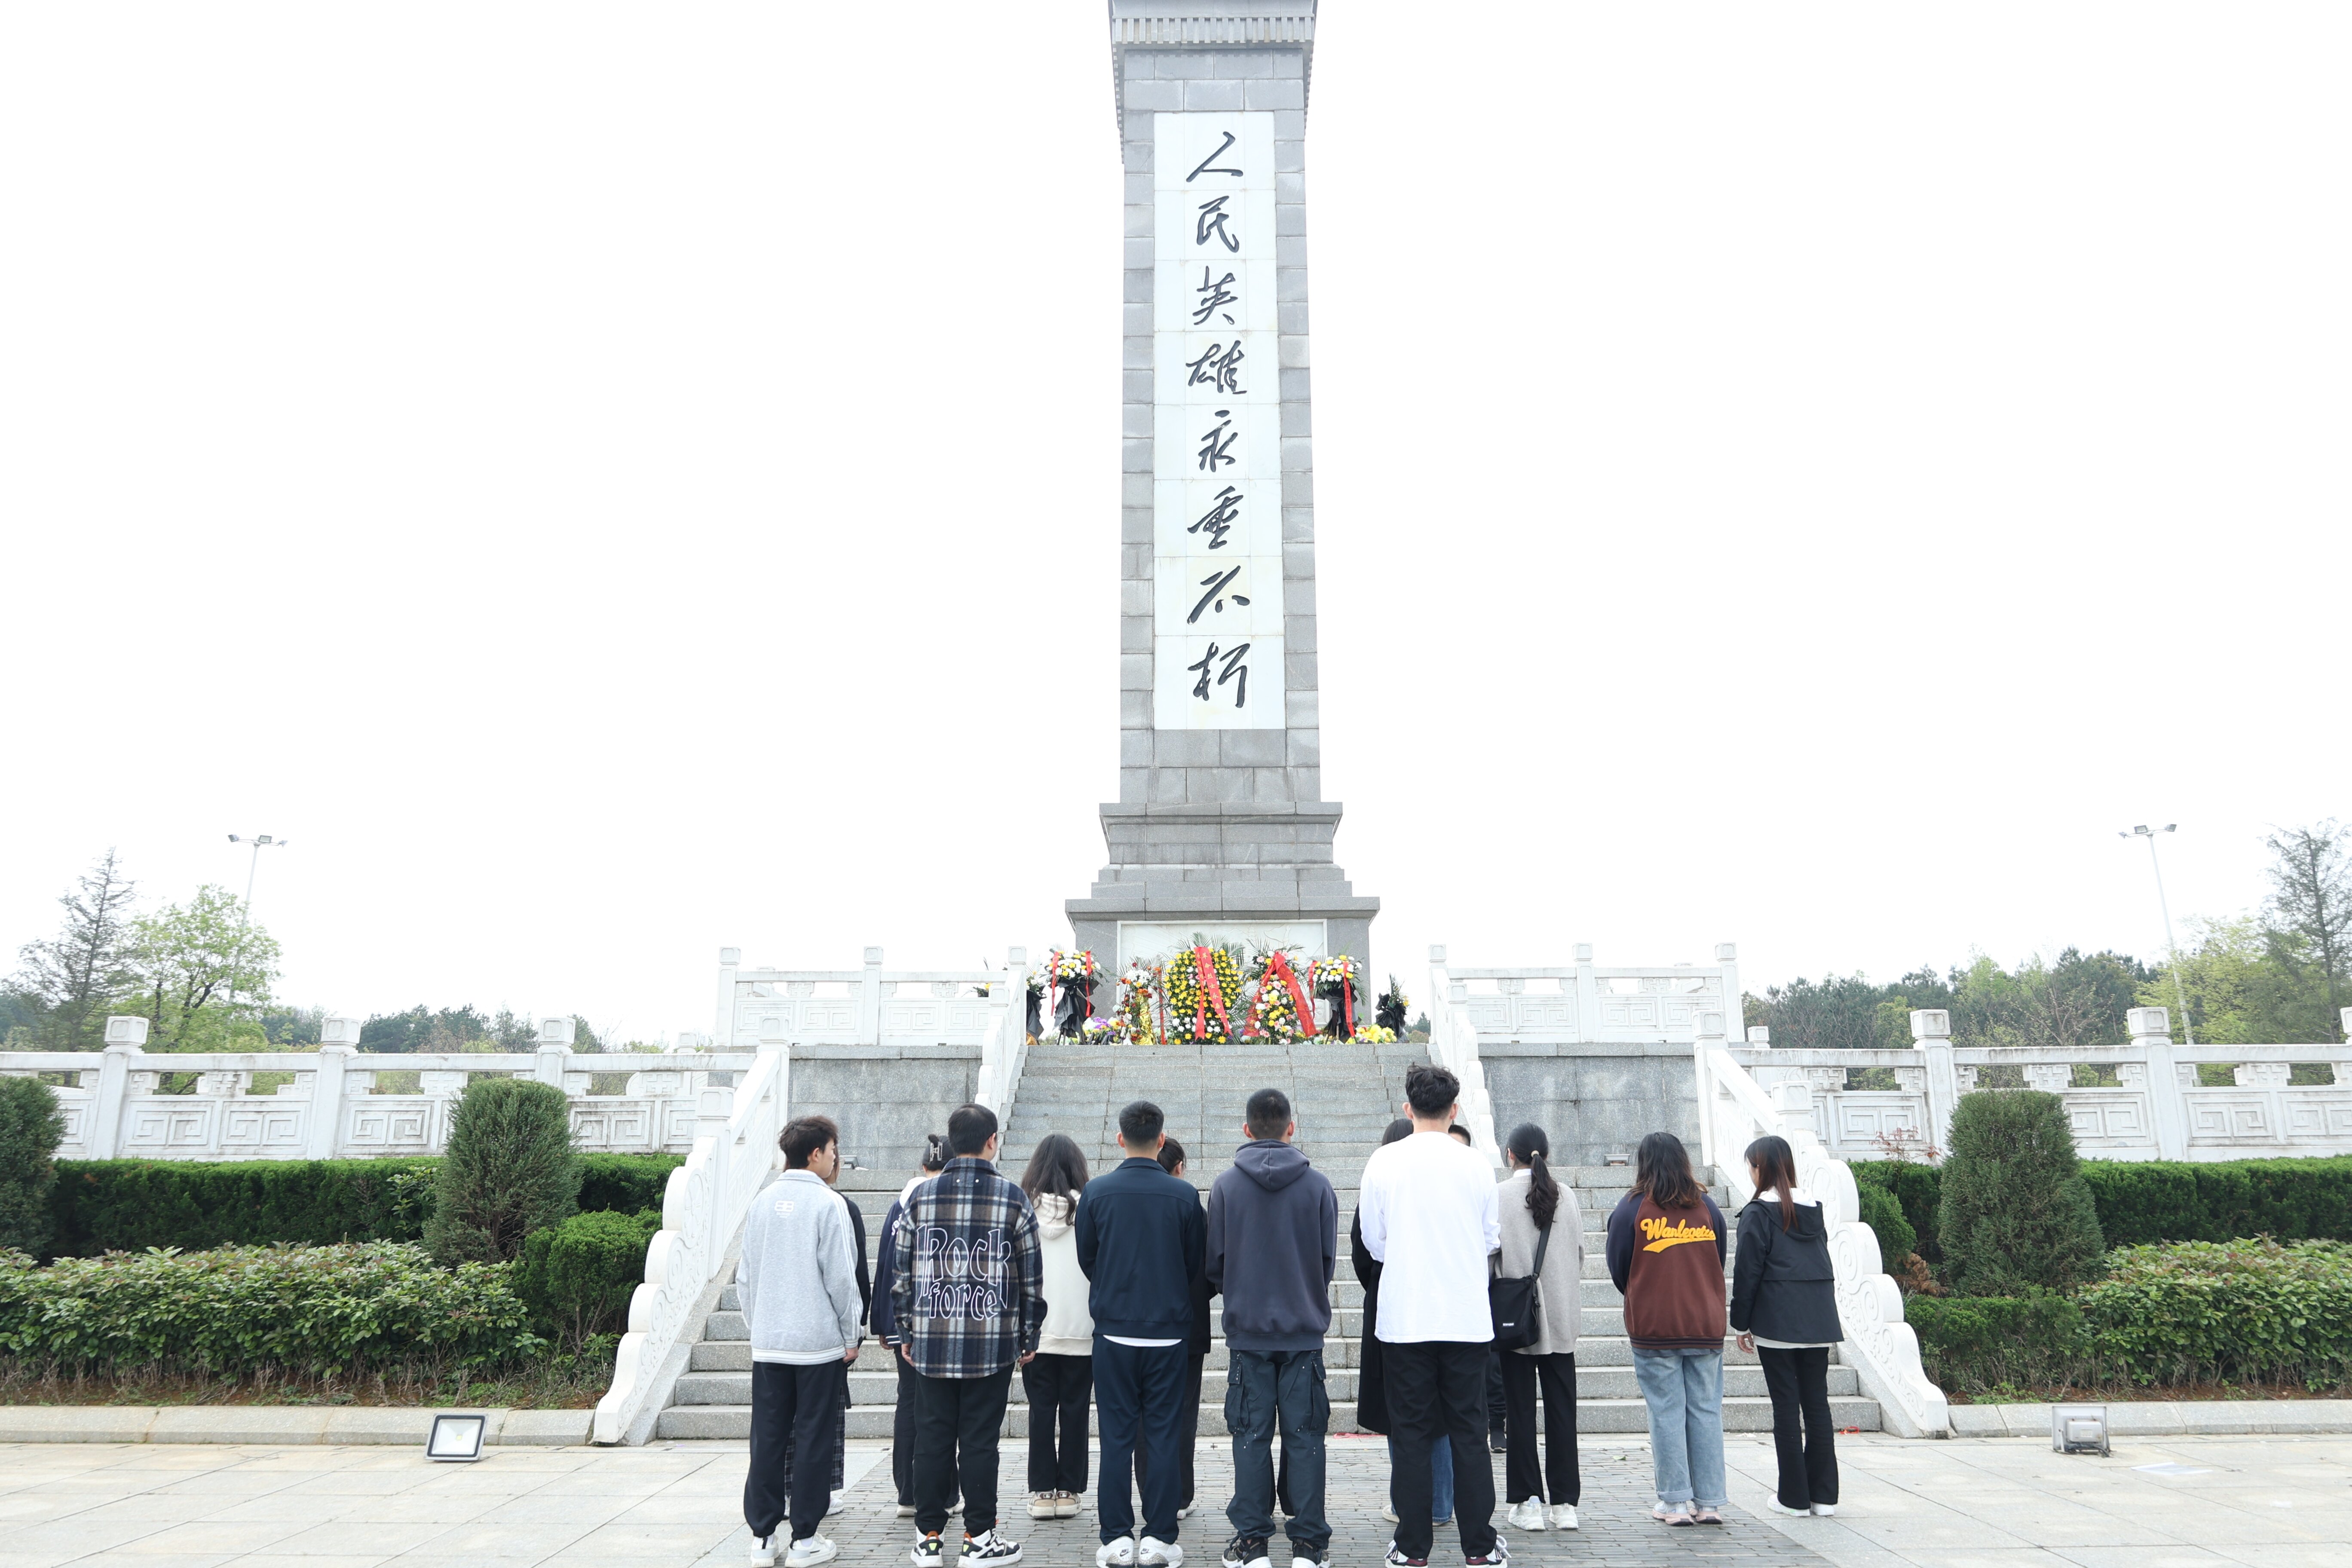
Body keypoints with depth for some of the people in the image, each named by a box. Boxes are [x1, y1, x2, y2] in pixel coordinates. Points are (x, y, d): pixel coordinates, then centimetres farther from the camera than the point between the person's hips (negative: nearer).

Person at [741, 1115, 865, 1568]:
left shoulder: (762, 1202, 6)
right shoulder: (828, 1204, -11)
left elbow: (745, 1275, 11)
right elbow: (840, 1277, -11)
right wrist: (851, 1336, -1)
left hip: (767, 1344, 5)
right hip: (819, 1342, -5)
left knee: (767, 1440, 10)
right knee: (814, 1440, 4)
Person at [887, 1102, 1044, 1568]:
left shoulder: (920, 1197, 2)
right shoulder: (1012, 1198, -3)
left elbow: (900, 1271, 7)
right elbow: (1031, 1276, 1)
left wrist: (905, 1332, 16)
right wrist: (1030, 1335, 11)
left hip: (931, 1342, 2)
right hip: (992, 1343, -2)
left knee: (932, 1438, 9)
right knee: (980, 1441, 4)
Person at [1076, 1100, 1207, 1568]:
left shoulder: (1096, 1191, -5)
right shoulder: (1184, 1194, -6)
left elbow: (1086, 1257, 6)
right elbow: (1197, 1262, 4)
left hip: (1113, 1331, 0)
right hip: (1168, 1332, 0)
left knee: (1117, 1437, 7)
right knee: (1163, 1437, 7)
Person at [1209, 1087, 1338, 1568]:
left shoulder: (1225, 1186, -5)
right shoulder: (1319, 1185, -3)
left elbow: (1213, 1261, 1)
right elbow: (1329, 1258, 4)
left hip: (1247, 1330, 0)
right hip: (1305, 1330, 1)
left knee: (1251, 1436, 7)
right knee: (1304, 1436, 7)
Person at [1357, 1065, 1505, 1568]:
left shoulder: (1384, 1162, -6)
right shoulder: (1476, 1164, -3)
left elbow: (1373, 1242, 2)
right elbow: (1492, 1239, 7)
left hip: (1404, 1319, -1)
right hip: (1467, 1318, 1)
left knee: (1411, 1434, 7)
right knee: (1469, 1432, 9)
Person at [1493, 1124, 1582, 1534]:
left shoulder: (1500, 1197, -9)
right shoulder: (1566, 1196, 1)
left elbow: (1488, 1257, -7)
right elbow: (1580, 1257, 7)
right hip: (1562, 1318, 3)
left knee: (1521, 1411, 4)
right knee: (1561, 1410, 8)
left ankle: (1528, 1503, 7)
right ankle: (1565, 1503, 11)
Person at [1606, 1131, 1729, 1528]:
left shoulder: (1631, 1210, -7)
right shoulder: (1707, 1207, 3)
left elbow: (1618, 1270, 1)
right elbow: (1719, 1264, 12)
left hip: (1654, 1329, -3)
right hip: (1706, 1327, 3)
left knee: (1666, 1413, 3)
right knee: (1706, 1412, 8)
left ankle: (1676, 1502, 5)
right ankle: (1709, 1502, 10)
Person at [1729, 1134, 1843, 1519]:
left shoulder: (1759, 1213, -7)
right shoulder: (1815, 1208, 11)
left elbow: (1747, 1271, -8)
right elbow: (1824, 1263, 16)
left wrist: (1741, 1324, -1)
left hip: (1777, 1324, -6)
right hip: (1819, 1322, 6)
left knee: (1786, 1406, 0)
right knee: (1818, 1404, 9)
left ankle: (1794, 1497, 4)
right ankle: (1824, 1495, 11)